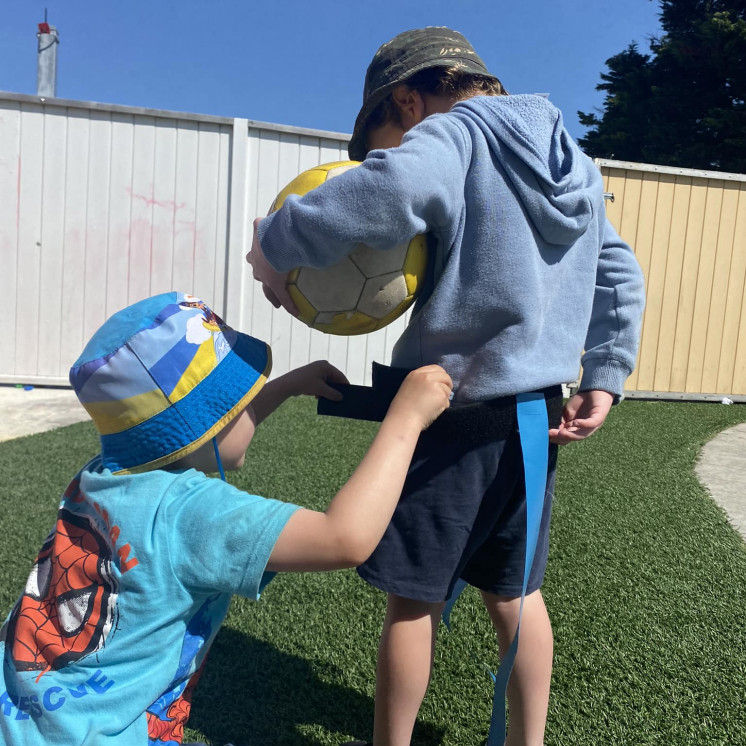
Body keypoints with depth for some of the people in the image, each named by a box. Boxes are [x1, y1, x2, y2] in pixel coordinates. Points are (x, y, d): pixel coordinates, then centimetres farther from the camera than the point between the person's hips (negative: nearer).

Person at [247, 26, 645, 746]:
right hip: (536, 415, 8)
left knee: (412, 596, 9)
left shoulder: (454, 133, -9)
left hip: (454, 409, -7)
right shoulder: (571, 160, 16)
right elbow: (620, 278, 17)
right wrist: (603, 379, 15)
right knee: (515, 591, 20)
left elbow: (393, 188, -33)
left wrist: (275, 241, -21)